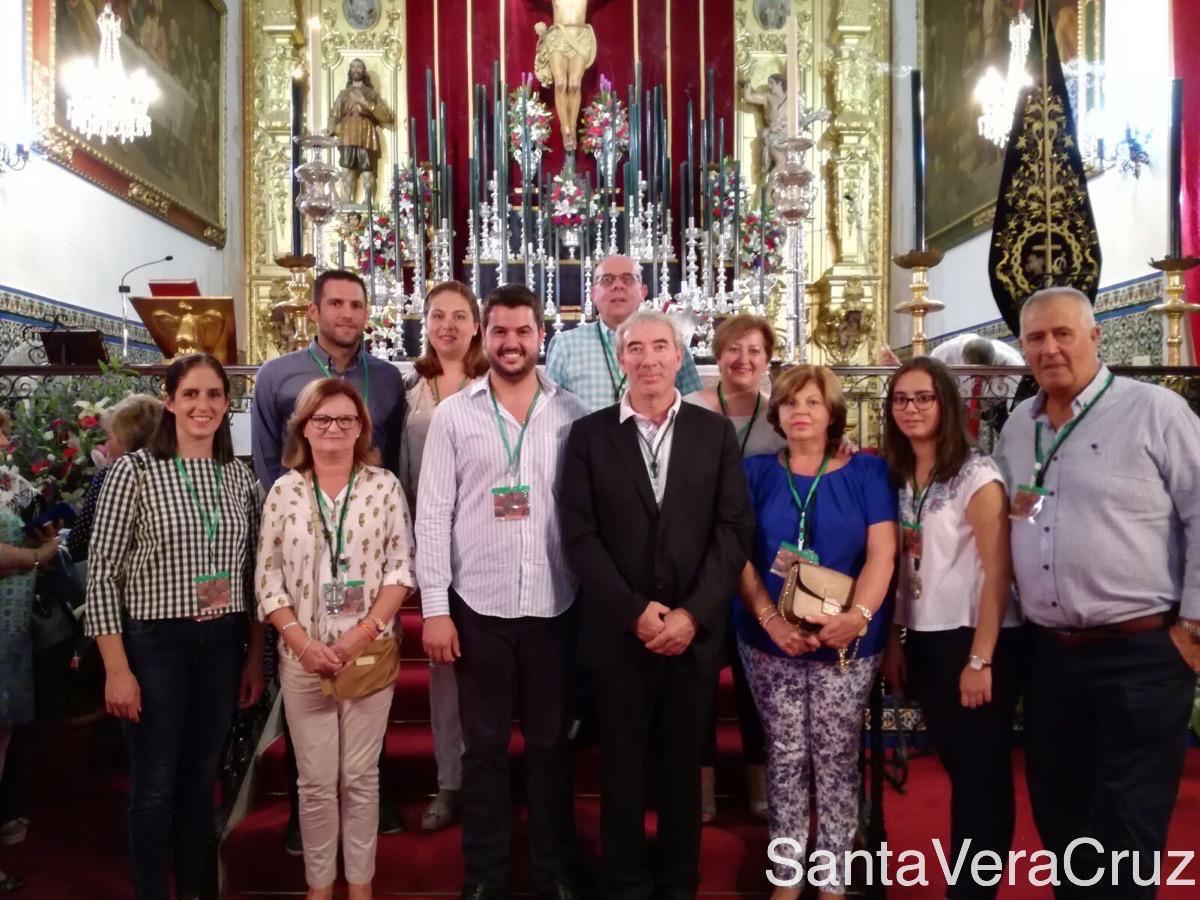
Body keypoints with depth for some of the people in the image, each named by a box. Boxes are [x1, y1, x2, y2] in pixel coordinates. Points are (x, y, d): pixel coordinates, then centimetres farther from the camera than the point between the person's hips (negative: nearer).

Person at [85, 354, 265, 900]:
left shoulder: (240, 477, 5)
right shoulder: (135, 470, -8)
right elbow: (102, 572, -9)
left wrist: (255, 657, 8)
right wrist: (117, 668, -12)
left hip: (223, 644, 4)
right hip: (155, 644, -4)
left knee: (201, 780, 16)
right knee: (156, 786, 7)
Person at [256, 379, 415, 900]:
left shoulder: (384, 487, 0)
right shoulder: (284, 491, 2)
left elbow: (402, 567, -2)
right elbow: (267, 577, 1)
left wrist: (364, 632, -12)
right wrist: (302, 642, -9)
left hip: (368, 652, 0)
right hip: (303, 655, 1)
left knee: (361, 776, 9)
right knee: (316, 780, 8)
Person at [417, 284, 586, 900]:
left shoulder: (571, 412, 2)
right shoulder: (452, 414, -1)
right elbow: (432, 514, -2)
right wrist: (434, 608, -6)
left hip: (554, 603, 1)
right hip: (478, 603, -1)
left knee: (551, 742, 14)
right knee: (484, 745, 12)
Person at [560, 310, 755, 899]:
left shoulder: (715, 432, 3)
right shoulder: (589, 434, 1)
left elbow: (734, 530, -2)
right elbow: (579, 535, -5)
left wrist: (692, 613, -11)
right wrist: (636, 610, -12)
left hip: (695, 630, 1)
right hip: (619, 631, -1)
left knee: (684, 766, 13)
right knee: (622, 767, 10)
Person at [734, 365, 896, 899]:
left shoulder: (867, 472, 1)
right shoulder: (756, 473, 3)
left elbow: (882, 553, -7)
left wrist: (859, 615, -24)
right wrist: (771, 620, -16)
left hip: (847, 642, -1)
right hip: (770, 641, 1)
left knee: (837, 759, 7)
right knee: (785, 757, 9)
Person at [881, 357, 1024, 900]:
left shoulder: (976, 474, -11)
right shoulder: (897, 476, 8)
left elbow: (998, 571, -14)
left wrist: (980, 659, -17)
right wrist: (893, 639, 6)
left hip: (976, 641, -6)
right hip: (924, 642, 6)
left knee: (981, 774, 4)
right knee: (957, 768, 16)